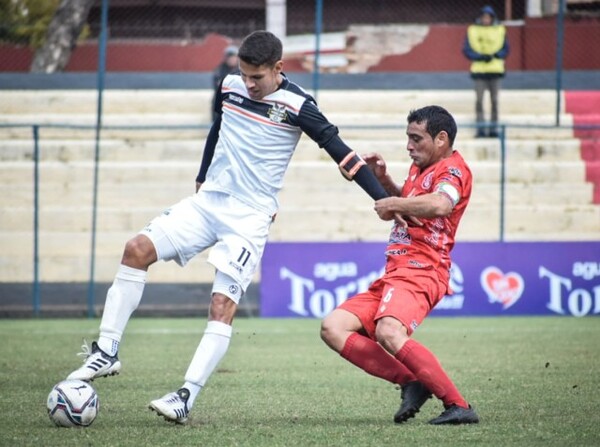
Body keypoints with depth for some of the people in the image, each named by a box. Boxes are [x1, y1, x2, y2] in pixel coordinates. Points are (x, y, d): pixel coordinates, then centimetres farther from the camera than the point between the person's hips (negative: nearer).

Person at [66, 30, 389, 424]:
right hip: (208, 200, 6)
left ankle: (187, 397, -20)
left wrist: (384, 198, -16)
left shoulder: (297, 106, -12)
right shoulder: (230, 87, 4)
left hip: (250, 217, -6)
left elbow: (339, 151, -12)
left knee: (223, 304, -17)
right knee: (138, 249, -9)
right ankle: (107, 353, -6)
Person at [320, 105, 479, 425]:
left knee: (388, 332, -36)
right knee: (332, 328, -5)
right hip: (393, 275, 10)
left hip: (420, 273, -10)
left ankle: (458, 406, -31)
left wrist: (393, 204, -17)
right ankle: (411, 382, -12)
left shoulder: (453, 169, -7)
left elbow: (439, 205, -31)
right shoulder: (420, 168, 22)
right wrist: (383, 178, 25)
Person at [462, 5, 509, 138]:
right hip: (479, 70, -1)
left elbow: (505, 49, 6)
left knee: (494, 100, 4)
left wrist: (495, 55, -13)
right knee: (479, 99, -7)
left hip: (495, 70, 1)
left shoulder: (500, 31, 6)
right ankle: (480, 128, -4)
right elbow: (466, 50, -1)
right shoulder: (473, 31, 3)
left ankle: (493, 128, 10)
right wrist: (480, 57, -16)